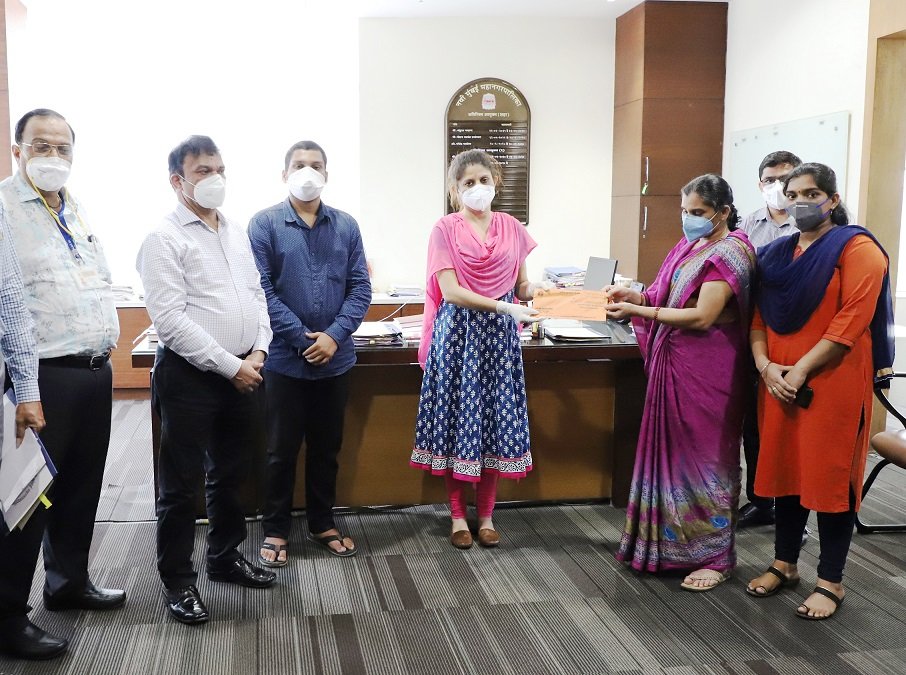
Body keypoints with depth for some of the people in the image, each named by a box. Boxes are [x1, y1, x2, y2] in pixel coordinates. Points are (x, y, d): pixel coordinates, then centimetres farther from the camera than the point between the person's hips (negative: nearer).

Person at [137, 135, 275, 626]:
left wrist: (258, 351, -2)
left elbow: (257, 296, 14)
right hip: (190, 376, -7)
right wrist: (230, 365, -17)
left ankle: (224, 557, 36)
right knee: (182, 483, 4)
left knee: (229, 475, 19)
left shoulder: (236, 233, 12)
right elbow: (171, 321, -18)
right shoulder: (165, 239, -10)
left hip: (242, 373, 7)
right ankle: (177, 580, 18)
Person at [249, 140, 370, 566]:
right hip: (285, 359, -3)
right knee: (282, 449, 7)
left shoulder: (346, 226, 4)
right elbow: (262, 290, -11)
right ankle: (275, 529, 22)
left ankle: (323, 524, 30)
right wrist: (304, 338, -15)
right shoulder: (265, 224, -5)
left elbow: (360, 288, 1)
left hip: (336, 359, 3)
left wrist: (334, 336, -12)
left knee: (327, 447, 14)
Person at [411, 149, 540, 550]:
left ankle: (486, 516, 19)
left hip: (499, 336, 3)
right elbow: (450, 291, -13)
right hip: (458, 332, -3)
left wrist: (537, 290, -11)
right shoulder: (446, 229, -4)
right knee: (457, 421, 2)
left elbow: (521, 286, 12)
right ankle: (458, 516, 16)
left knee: (496, 421, 6)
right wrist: (503, 306, -22)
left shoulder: (511, 228, 8)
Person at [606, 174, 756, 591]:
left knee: (704, 457, -1)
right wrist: (636, 295, -5)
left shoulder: (729, 253, -12)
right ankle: (670, 541, 24)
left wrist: (638, 311, -22)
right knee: (672, 450, 11)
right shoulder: (690, 246, 12)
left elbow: (702, 317, -21)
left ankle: (715, 556, 11)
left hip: (707, 371, -8)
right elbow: (667, 298, 15)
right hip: (674, 366, 8)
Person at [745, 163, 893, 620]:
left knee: (830, 476, 0)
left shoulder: (856, 248, -5)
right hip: (779, 382, 6)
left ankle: (831, 582, 11)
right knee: (785, 467, 11)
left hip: (832, 382, -6)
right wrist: (765, 364, -7)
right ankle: (784, 564, 25)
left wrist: (801, 370, -17)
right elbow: (759, 316, 10)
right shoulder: (776, 253, 13)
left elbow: (853, 319, -15)